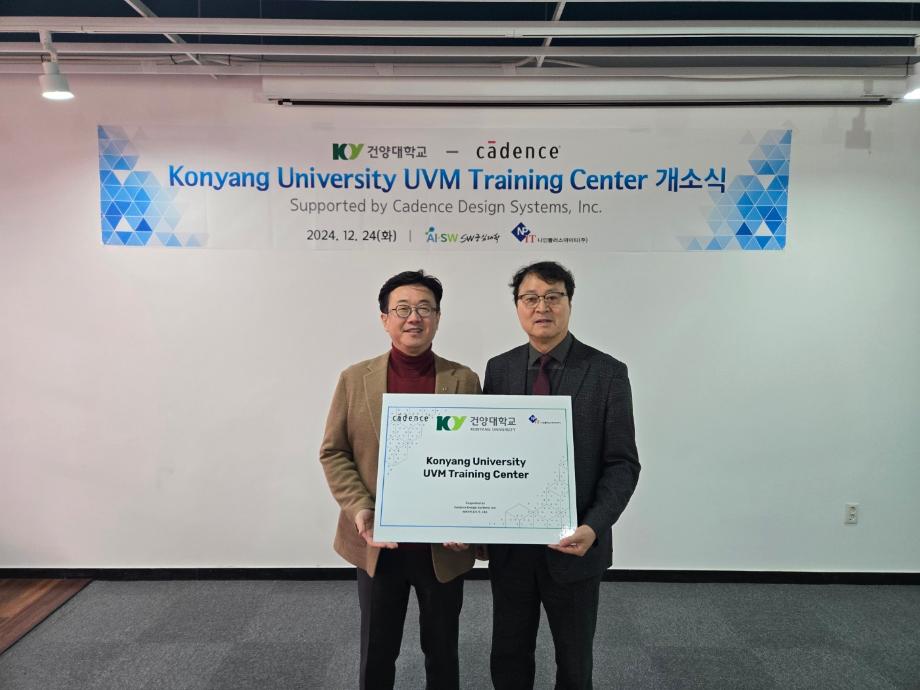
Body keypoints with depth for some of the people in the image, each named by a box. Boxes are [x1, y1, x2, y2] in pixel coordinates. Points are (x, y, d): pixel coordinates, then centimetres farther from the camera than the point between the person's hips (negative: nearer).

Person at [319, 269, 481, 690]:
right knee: (376, 651, 18)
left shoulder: (463, 380, -2)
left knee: (442, 650, 19)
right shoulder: (355, 379, -2)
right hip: (377, 543, 0)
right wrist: (359, 510, -13)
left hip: (443, 544, 0)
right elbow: (333, 452, 0)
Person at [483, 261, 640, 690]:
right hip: (508, 543, 2)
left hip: (574, 546, -2)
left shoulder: (607, 373, -8)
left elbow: (622, 464, -9)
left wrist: (593, 528, -21)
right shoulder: (498, 369, 2)